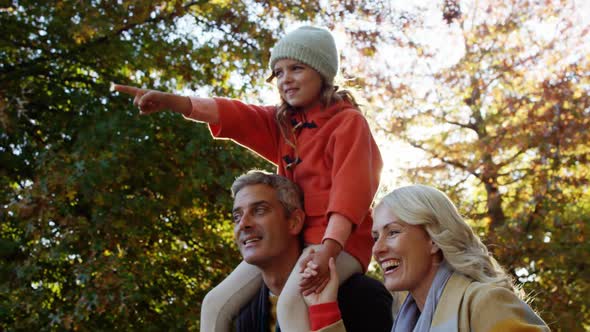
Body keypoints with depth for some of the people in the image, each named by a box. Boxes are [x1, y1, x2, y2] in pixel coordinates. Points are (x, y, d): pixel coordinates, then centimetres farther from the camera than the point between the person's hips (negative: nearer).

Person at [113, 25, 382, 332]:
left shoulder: (348, 122, -7)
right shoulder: (282, 122, 14)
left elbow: (351, 187, -20)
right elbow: (231, 114, -1)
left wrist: (328, 248, -35)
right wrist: (169, 101, -18)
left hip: (337, 239, -8)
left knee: (290, 302, -35)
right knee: (217, 303, 1)